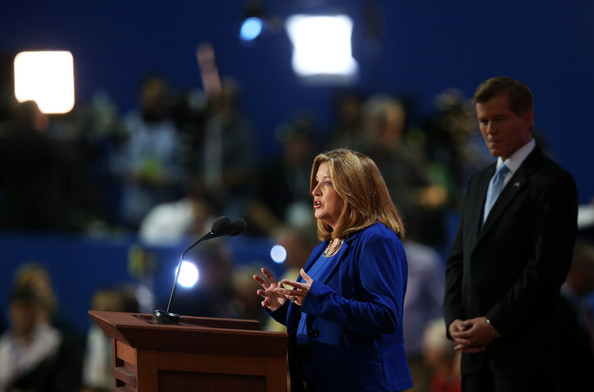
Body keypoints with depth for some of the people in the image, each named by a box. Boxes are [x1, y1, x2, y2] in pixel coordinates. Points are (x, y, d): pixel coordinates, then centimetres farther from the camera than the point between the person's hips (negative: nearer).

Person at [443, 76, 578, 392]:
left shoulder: (553, 183, -5)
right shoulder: (479, 182, 20)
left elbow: (547, 269, -12)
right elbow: (458, 259, 18)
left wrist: (494, 325, -13)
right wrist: (454, 320, 1)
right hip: (476, 352, 7)